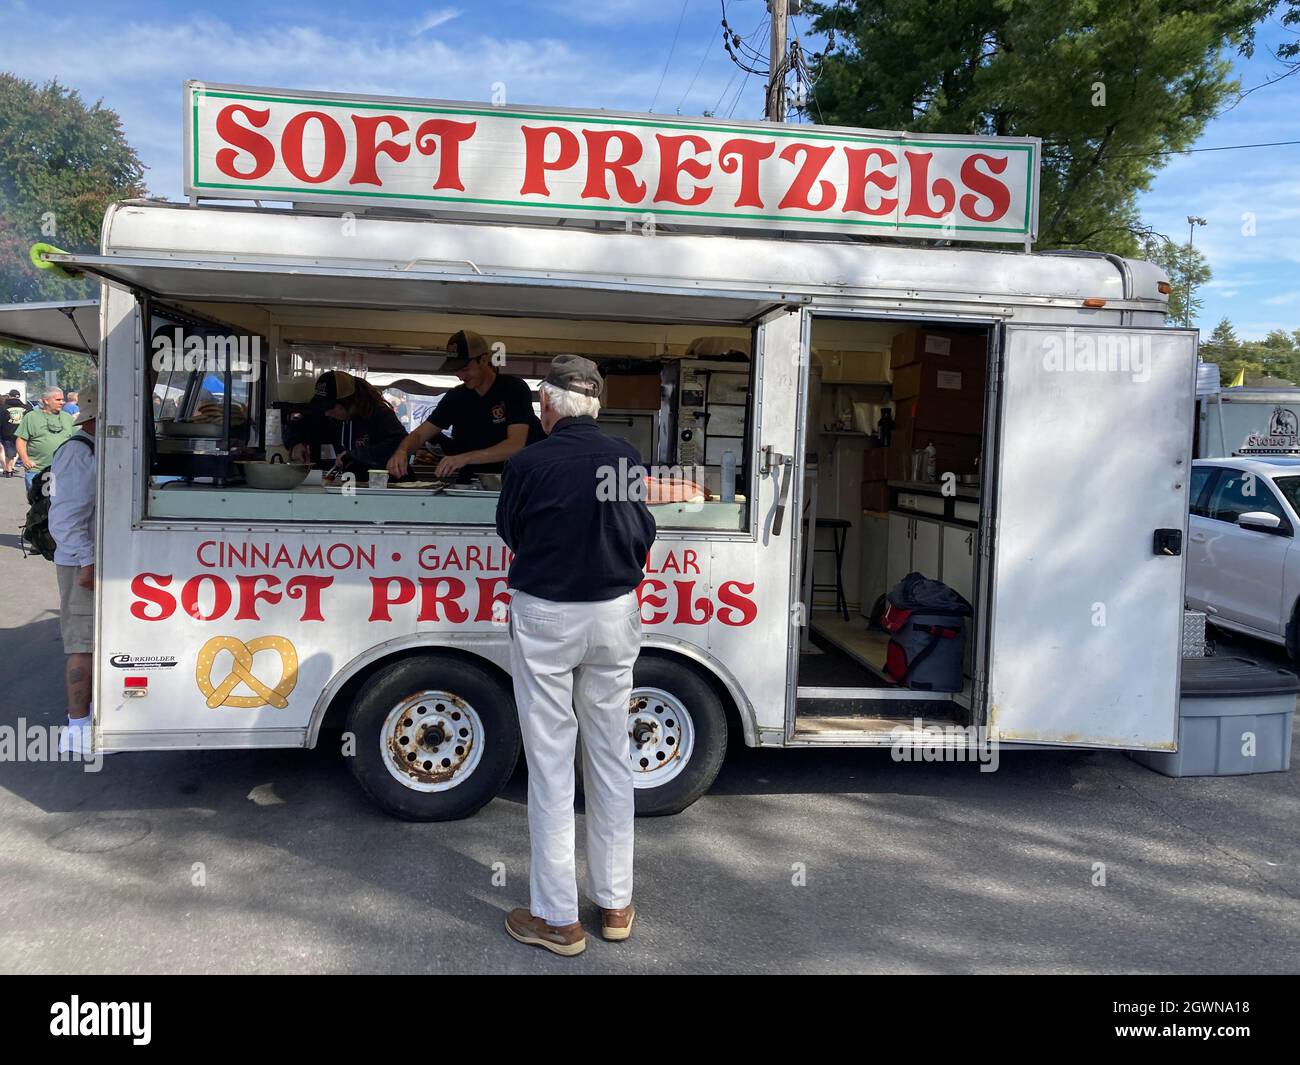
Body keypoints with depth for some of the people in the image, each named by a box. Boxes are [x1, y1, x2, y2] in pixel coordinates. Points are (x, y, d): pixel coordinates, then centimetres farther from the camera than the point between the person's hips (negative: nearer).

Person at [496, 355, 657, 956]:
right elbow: (643, 537, 6)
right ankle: (615, 905, 26)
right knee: (611, 760, 14)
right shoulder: (628, 460, -3)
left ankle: (557, 919, 15)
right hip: (614, 615, 4)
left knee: (550, 767, 5)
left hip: (544, 618, -3)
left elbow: (510, 535, 4)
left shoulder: (527, 464, -13)